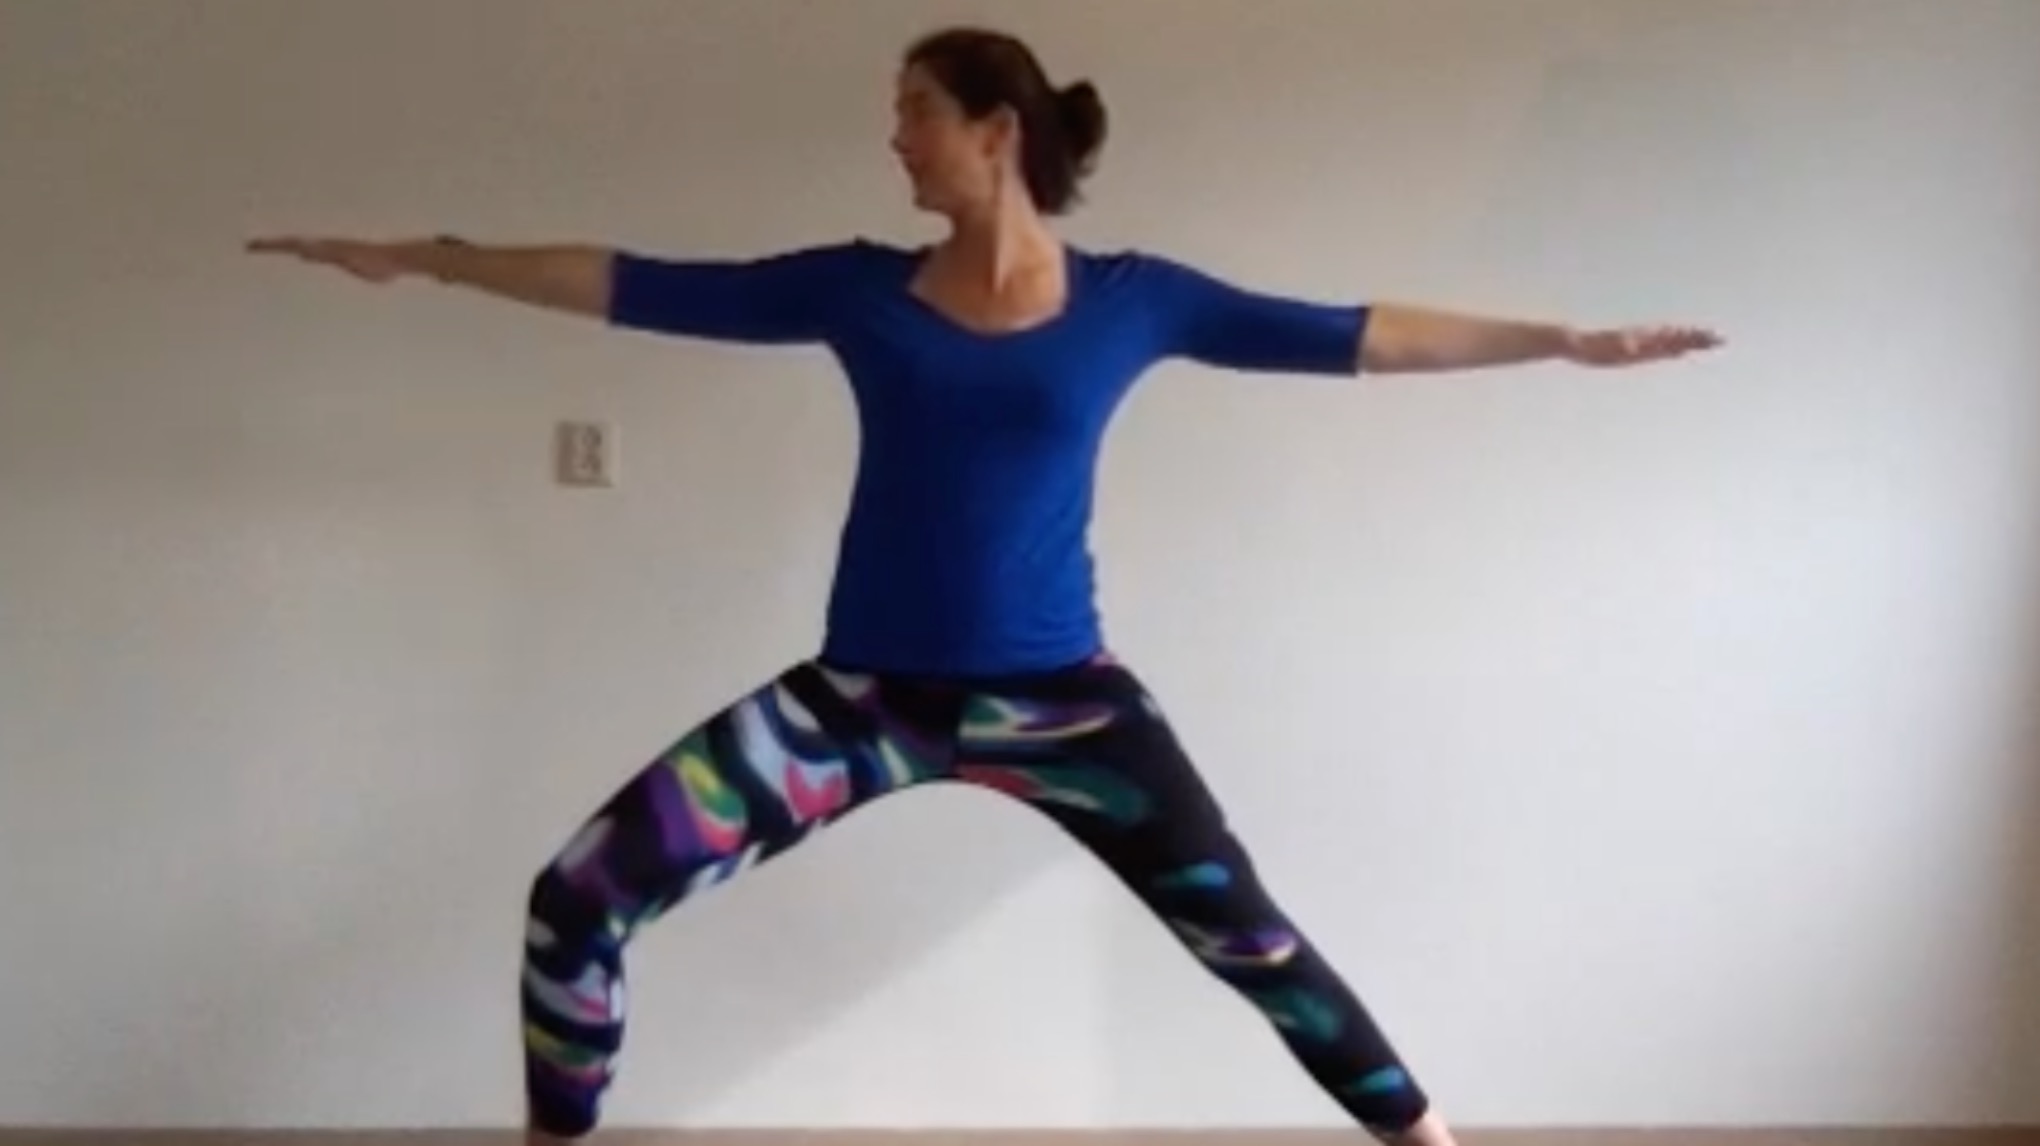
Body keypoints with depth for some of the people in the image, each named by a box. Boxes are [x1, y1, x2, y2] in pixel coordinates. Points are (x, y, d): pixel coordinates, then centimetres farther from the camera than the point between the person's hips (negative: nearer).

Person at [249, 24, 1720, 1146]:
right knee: (576, 901, -7)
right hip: (865, 693, 2)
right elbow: (638, 288, 5)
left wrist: (1560, 340, 1)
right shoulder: (857, 287, 2)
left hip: (1058, 697, -1)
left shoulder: (1131, 297, 0)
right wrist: (420, 259, 6)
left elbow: (1348, 334, 2)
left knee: (1254, 941, 1)